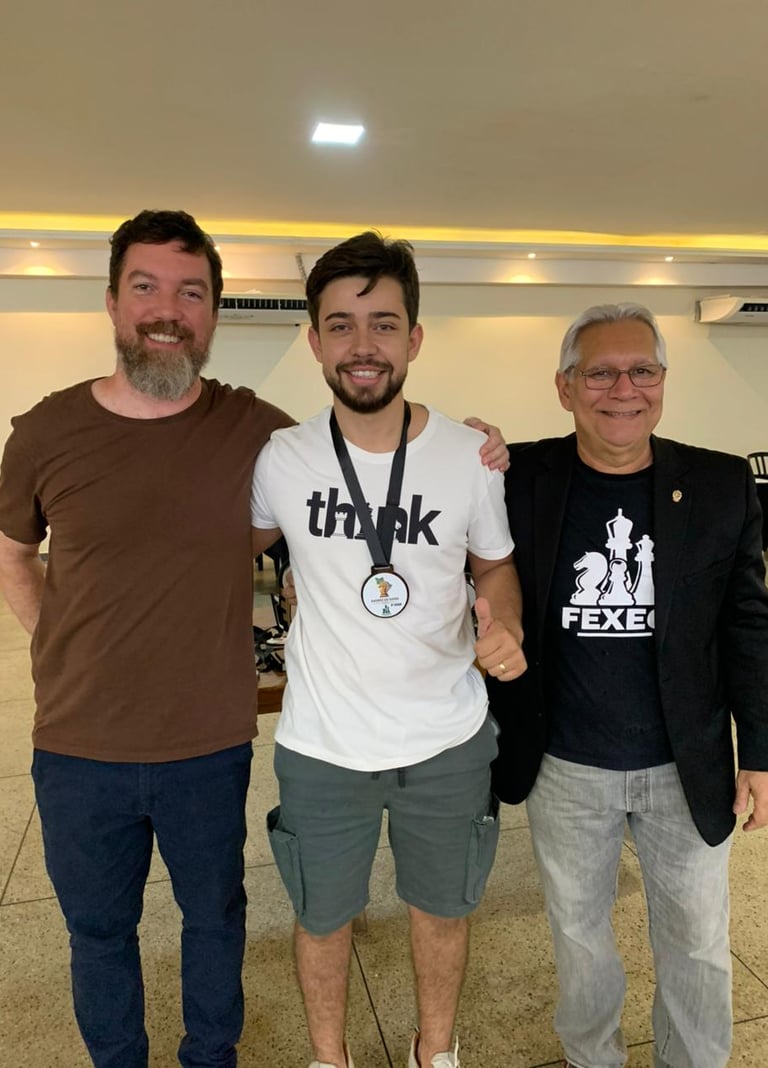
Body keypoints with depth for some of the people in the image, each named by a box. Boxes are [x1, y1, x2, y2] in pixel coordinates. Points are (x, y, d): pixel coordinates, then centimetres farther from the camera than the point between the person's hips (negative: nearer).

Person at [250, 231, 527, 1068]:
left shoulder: (470, 456, -11)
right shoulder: (279, 460, -10)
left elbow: (496, 564, 3)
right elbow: (241, 546, 9)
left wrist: (504, 627, -17)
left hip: (448, 743, 1)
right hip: (321, 747, 0)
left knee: (441, 909, 23)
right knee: (322, 917, 21)